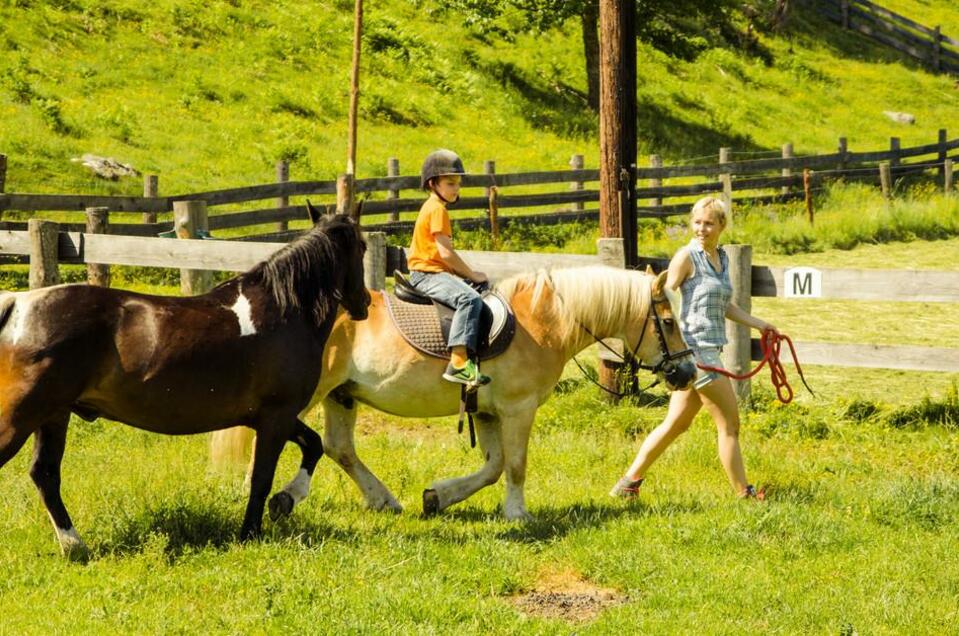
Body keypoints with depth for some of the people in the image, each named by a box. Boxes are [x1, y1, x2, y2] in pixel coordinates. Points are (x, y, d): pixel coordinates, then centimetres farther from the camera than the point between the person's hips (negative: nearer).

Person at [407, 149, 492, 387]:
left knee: (485, 288, 18)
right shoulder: (437, 210, -13)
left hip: (434, 272, 11)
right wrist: (472, 275, -9)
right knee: (470, 298, -32)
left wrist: (468, 275, 13)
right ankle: (459, 363, -44)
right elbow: (446, 253, -20)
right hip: (428, 274, -11)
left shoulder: (433, 208, 19)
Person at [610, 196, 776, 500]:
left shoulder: (722, 258, 14)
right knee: (730, 424, -1)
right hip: (695, 348, -8)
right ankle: (744, 492, 8)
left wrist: (758, 324, 25)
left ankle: (629, 481, 17)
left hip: (710, 350, 8)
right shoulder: (687, 256, -10)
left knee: (677, 423, 12)